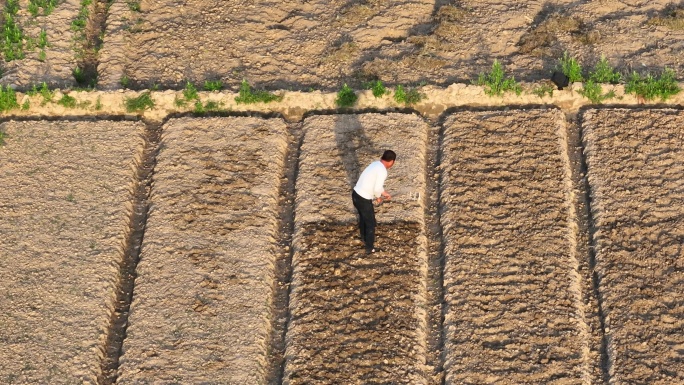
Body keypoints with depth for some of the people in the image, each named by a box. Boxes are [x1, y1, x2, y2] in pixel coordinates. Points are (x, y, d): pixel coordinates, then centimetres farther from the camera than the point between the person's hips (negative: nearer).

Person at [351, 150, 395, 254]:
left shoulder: (376, 164, 10)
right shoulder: (382, 171, -19)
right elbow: (377, 189, -23)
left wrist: (385, 193, 29)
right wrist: (378, 197, -2)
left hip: (356, 194, 9)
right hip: (364, 199, -9)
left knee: (363, 217, 32)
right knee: (370, 222, 10)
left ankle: (364, 238, 54)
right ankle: (370, 248, 22)